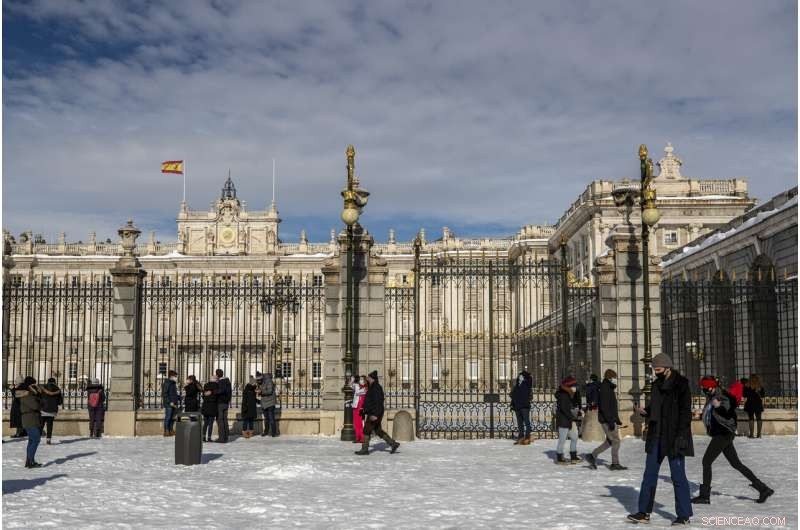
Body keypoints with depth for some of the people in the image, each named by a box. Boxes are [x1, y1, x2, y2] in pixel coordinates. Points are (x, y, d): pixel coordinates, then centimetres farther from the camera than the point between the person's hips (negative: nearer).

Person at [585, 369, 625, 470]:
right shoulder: (604, 389, -16)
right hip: (607, 420, -10)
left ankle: (592, 456, 17)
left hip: (611, 420, 10)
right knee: (615, 441, -5)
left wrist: (617, 419, 23)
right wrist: (610, 421, -25)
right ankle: (615, 464, 2)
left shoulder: (609, 389, 17)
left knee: (609, 441, 13)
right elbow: (604, 407, -23)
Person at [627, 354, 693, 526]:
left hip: (674, 438, -7)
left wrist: (680, 437, -20)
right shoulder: (657, 385, 11)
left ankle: (684, 515, 10)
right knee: (649, 474, 8)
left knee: (678, 476, -1)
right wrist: (644, 411, -1)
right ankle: (644, 512, 15)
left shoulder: (680, 385, -9)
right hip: (656, 437, 7)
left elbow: (685, 412, -14)